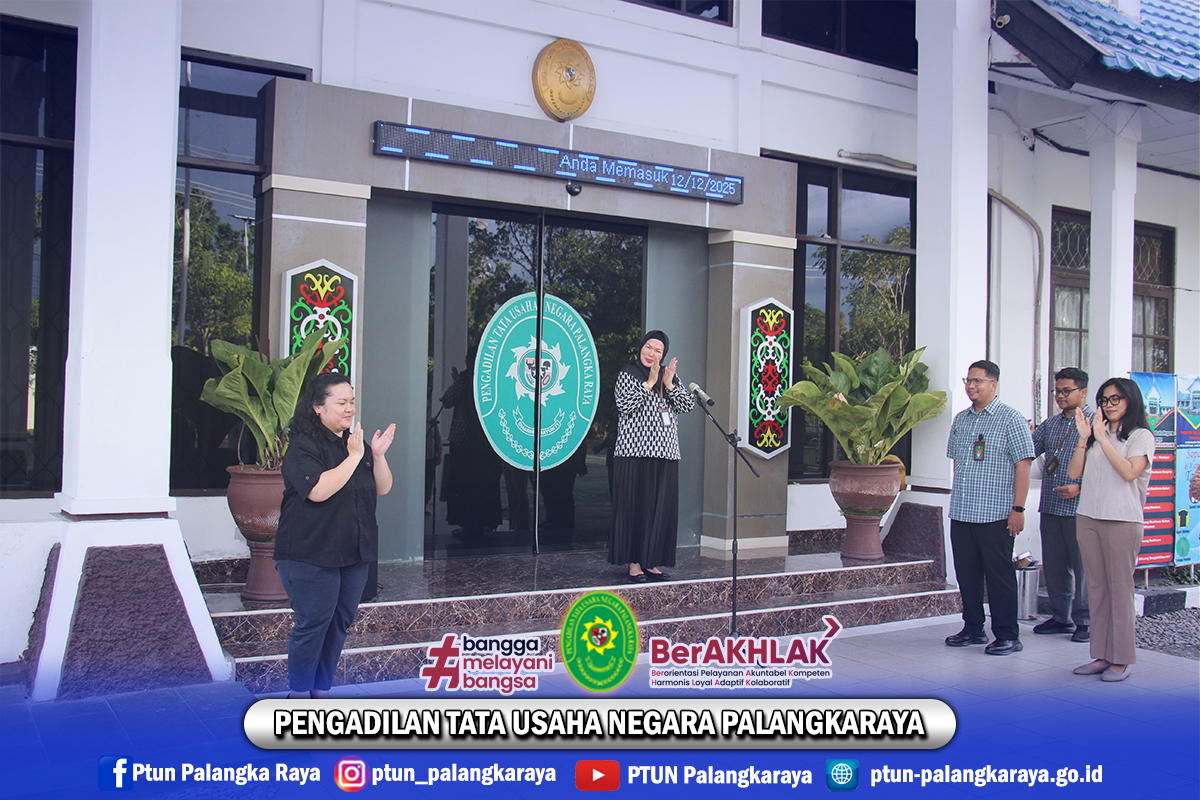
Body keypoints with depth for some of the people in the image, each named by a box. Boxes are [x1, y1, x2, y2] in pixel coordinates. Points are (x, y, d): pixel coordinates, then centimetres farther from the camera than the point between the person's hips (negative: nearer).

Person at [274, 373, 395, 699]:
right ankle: (298, 694, 12)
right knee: (313, 623, -3)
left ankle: (322, 690, 25)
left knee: (340, 622, 12)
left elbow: (383, 488, 11)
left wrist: (378, 455, -6)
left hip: (354, 554, 8)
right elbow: (317, 490, -26)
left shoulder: (355, 442, 12)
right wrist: (354, 457, -22)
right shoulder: (303, 446, -11)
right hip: (311, 554, -7)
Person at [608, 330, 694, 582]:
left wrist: (669, 385, -6)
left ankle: (651, 562, 12)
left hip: (665, 453, 5)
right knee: (635, 506, -3)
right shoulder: (627, 375, 2)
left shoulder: (671, 377, 16)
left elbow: (688, 406, 7)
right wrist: (650, 383, -13)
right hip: (635, 452, -5)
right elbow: (625, 405, -13)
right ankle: (634, 563, 3)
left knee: (662, 507, 4)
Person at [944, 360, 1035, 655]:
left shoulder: (1010, 420, -5)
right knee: (966, 572, 10)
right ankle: (973, 629, 22)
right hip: (961, 514, 6)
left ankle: (1008, 636, 8)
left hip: (994, 514, -6)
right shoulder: (960, 420, 14)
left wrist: (1018, 509, -14)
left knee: (999, 575, -1)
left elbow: (1023, 465, -8)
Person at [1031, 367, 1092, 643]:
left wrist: (1080, 487, -20)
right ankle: (1061, 617, 22)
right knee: (1053, 565, 11)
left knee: (1083, 566, 0)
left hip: (1079, 507, -6)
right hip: (1050, 506, 6)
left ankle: (1084, 620, 11)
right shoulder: (1050, 424, 16)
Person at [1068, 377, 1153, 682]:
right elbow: (1075, 472, 9)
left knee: (1120, 589, -4)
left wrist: (1103, 439, -15)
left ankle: (1121, 660, 2)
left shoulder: (1141, 436, 0)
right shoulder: (1096, 433, 16)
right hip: (1089, 518, 6)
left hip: (1122, 520, -6)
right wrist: (1083, 439, -1)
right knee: (1097, 589, 7)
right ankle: (1102, 655, 12)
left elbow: (1129, 472, -16)